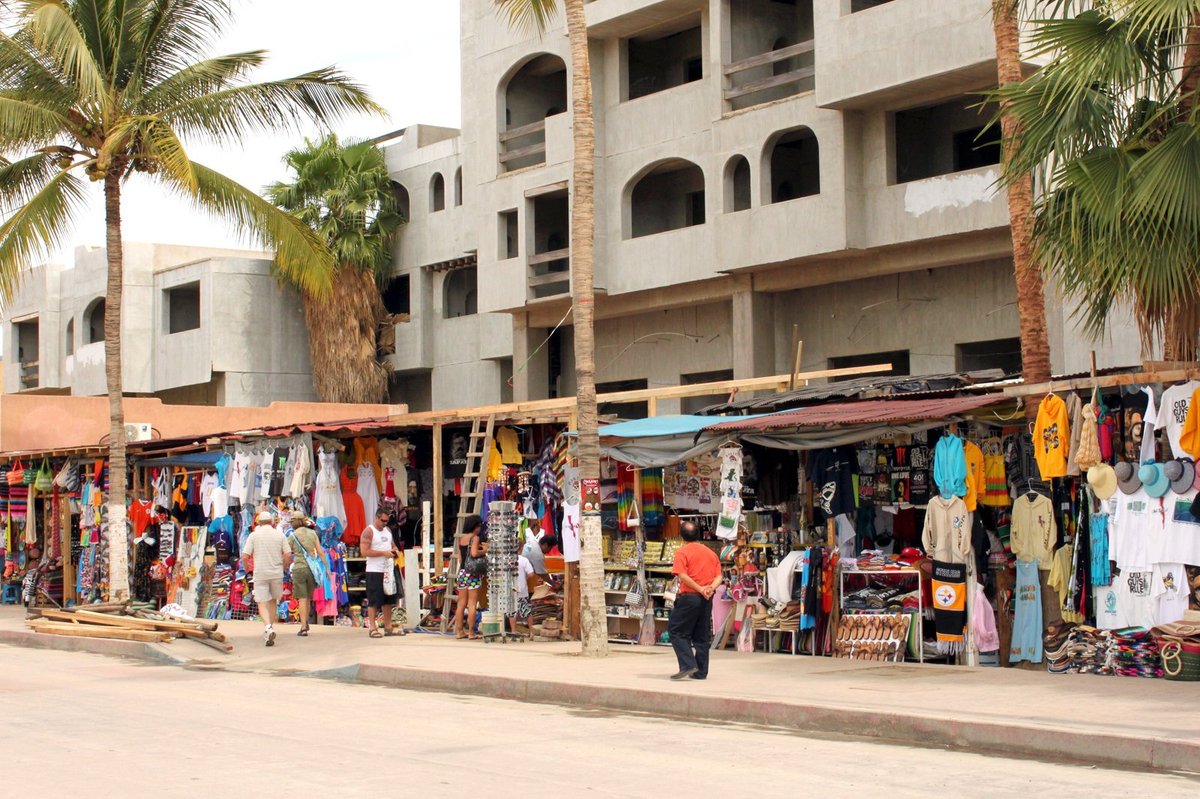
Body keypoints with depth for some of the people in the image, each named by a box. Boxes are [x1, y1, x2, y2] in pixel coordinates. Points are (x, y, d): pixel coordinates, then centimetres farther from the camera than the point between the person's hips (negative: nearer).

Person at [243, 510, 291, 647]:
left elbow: (245, 556, -6)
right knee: (273, 601, 18)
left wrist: (247, 567, 13)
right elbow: (288, 555, -2)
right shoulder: (279, 535, 4)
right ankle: (269, 629, 20)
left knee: (262, 603, -2)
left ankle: (268, 627, -24)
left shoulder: (254, 535, -1)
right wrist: (283, 567, 15)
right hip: (276, 573, 2)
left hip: (260, 574, -2)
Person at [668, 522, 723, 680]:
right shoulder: (711, 553, 13)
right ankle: (701, 672, 12)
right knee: (702, 636, 12)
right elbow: (719, 577, 4)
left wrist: (700, 589, -17)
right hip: (707, 600, 6)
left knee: (676, 631, 3)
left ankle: (688, 665, -10)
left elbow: (682, 575, -18)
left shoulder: (683, 552, -5)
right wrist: (711, 588, -12)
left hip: (689, 597, -6)